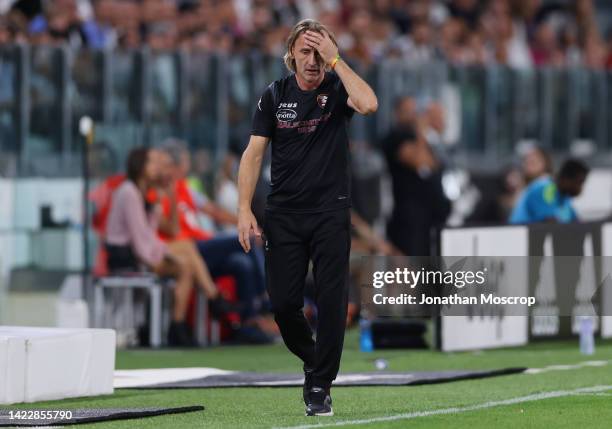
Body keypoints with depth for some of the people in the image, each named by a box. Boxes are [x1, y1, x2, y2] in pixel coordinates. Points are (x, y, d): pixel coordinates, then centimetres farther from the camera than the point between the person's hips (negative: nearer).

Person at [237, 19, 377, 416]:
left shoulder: (337, 88, -3)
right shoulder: (275, 95, 3)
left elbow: (369, 104, -27)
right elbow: (254, 153, 4)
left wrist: (335, 59, -22)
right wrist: (245, 210, -5)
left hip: (331, 214, -2)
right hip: (284, 215, 2)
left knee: (332, 301, -5)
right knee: (284, 302, 0)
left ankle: (320, 386, 5)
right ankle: (312, 360, 28)